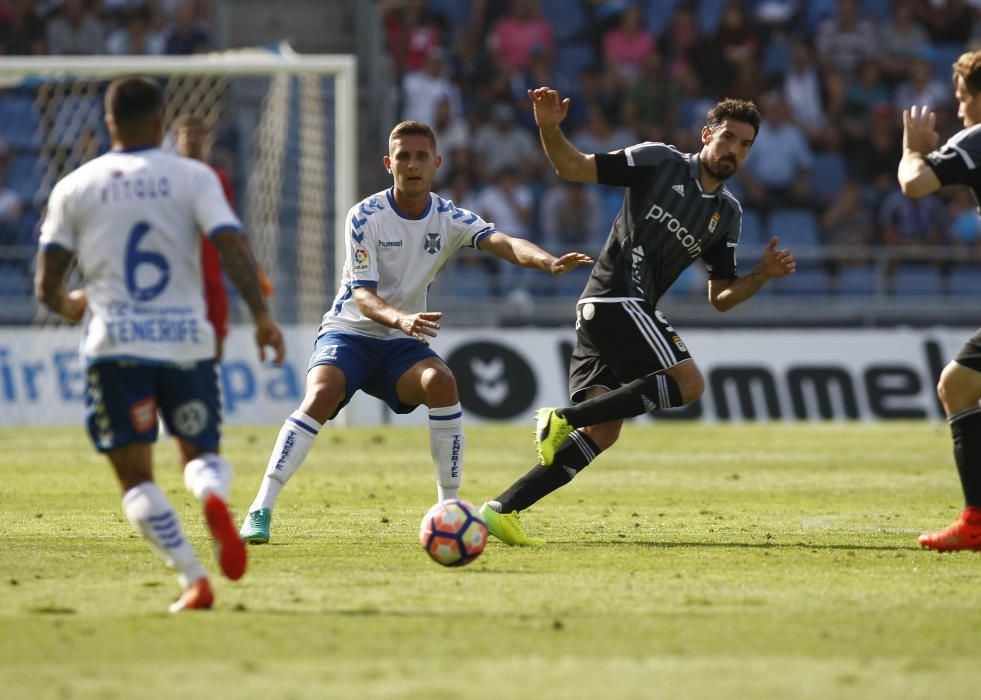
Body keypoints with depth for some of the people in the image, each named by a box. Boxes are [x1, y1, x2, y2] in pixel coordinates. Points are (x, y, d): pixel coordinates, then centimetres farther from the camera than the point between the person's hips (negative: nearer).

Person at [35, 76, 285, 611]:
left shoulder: (74, 188, 7)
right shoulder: (193, 177, 4)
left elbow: (47, 286, 7)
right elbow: (232, 246, -11)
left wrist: (69, 305, 28)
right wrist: (261, 315, -10)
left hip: (114, 344, 0)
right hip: (187, 340, 1)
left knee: (135, 477, 4)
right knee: (201, 452, 15)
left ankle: (192, 577, -15)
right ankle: (213, 494, -23)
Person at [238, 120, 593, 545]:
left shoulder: (449, 218, -4)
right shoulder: (366, 217, -13)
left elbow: (501, 242, -22)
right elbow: (362, 296, -20)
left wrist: (549, 262, -44)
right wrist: (401, 318, -43)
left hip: (401, 346, 3)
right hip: (349, 332, -3)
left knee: (441, 382, -28)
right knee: (322, 395, -31)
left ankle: (449, 506, -17)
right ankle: (260, 510, -27)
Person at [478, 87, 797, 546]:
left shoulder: (727, 214, 18)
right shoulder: (658, 162, 0)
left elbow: (720, 297, 18)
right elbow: (573, 168, -3)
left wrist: (762, 275, 1)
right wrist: (549, 130, -21)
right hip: (616, 297, -8)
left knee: (602, 432, -1)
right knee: (688, 383, -17)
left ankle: (502, 509, -3)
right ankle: (565, 417, -17)